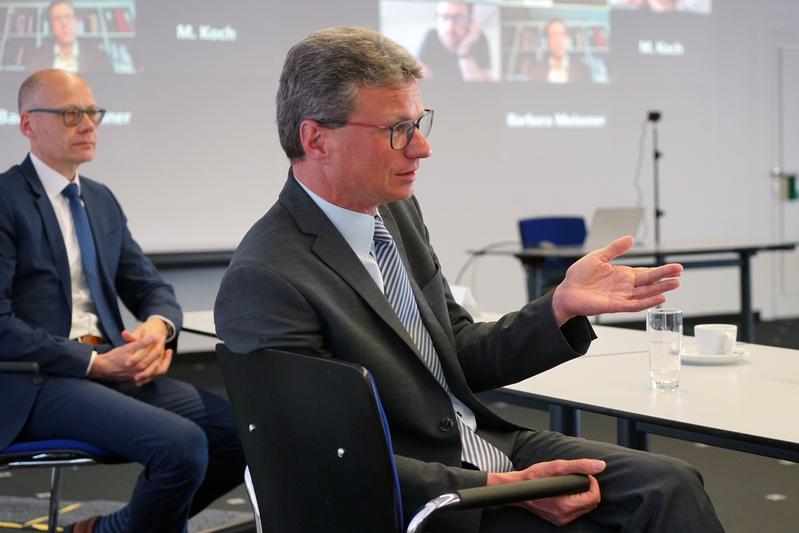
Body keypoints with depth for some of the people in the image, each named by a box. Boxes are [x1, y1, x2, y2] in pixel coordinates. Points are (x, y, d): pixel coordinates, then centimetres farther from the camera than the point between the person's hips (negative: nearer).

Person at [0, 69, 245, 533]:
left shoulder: (102, 200, 17)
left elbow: (153, 289, 18)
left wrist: (158, 326, -6)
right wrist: (94, 363, -18)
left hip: (114, 368, 7)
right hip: (37, 383, -7)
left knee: (245, 431, -11)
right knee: (181, 444, -29)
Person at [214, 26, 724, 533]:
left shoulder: (397, 211, 5)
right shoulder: (264, 281, -20)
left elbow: (462, 358, 10)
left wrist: (562, 306, -6)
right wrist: (503, 488, -22)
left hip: (487, 448, 7)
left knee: (671, 485, -9)